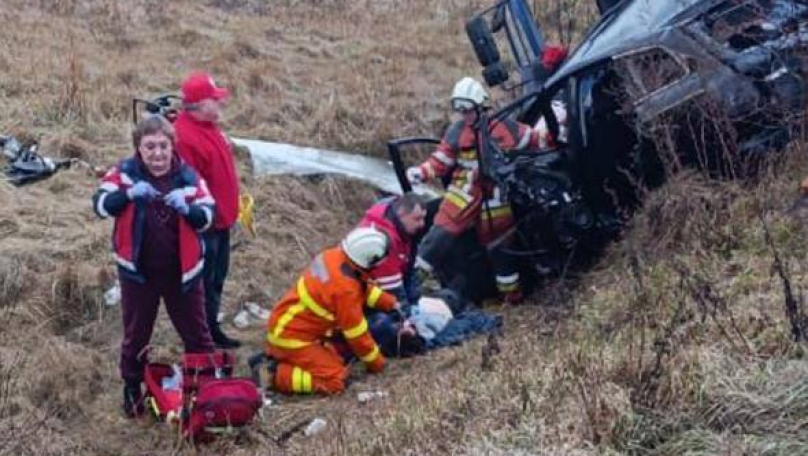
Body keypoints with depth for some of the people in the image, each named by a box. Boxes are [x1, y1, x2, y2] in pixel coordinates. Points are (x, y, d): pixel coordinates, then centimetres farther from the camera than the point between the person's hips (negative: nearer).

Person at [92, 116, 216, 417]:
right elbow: (101, 205, -15)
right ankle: (132, 388, 31)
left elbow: (208, 216, -5)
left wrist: (187, 208, -26)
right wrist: (129, 194, -31)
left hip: (182, 271, 1)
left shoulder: (188, 176, -5)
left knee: (196, 332, 12)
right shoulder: (125, 173, -7)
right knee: (136, 334, 14)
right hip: (138, 271, -1)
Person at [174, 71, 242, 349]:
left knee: (217, 277, 20)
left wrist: (228, 211, 22)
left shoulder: (208, 128, 8)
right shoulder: (185, 136, -24)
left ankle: (212, 328, 33)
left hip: (220, 220, 10)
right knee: (204, 281, 1)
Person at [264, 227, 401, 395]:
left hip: (284, 324, 9)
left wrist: (391, 303, 14)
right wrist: (376, 363, 0)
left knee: (337, 355, 21)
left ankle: (276, 355, 16)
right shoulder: (345, 289, -27)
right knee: (335, 382, -14)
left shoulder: (335, 255, -4)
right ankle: (274, 374, -13)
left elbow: (364, 288, 18)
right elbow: (357, 333, -15)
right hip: (291, 338, -9)